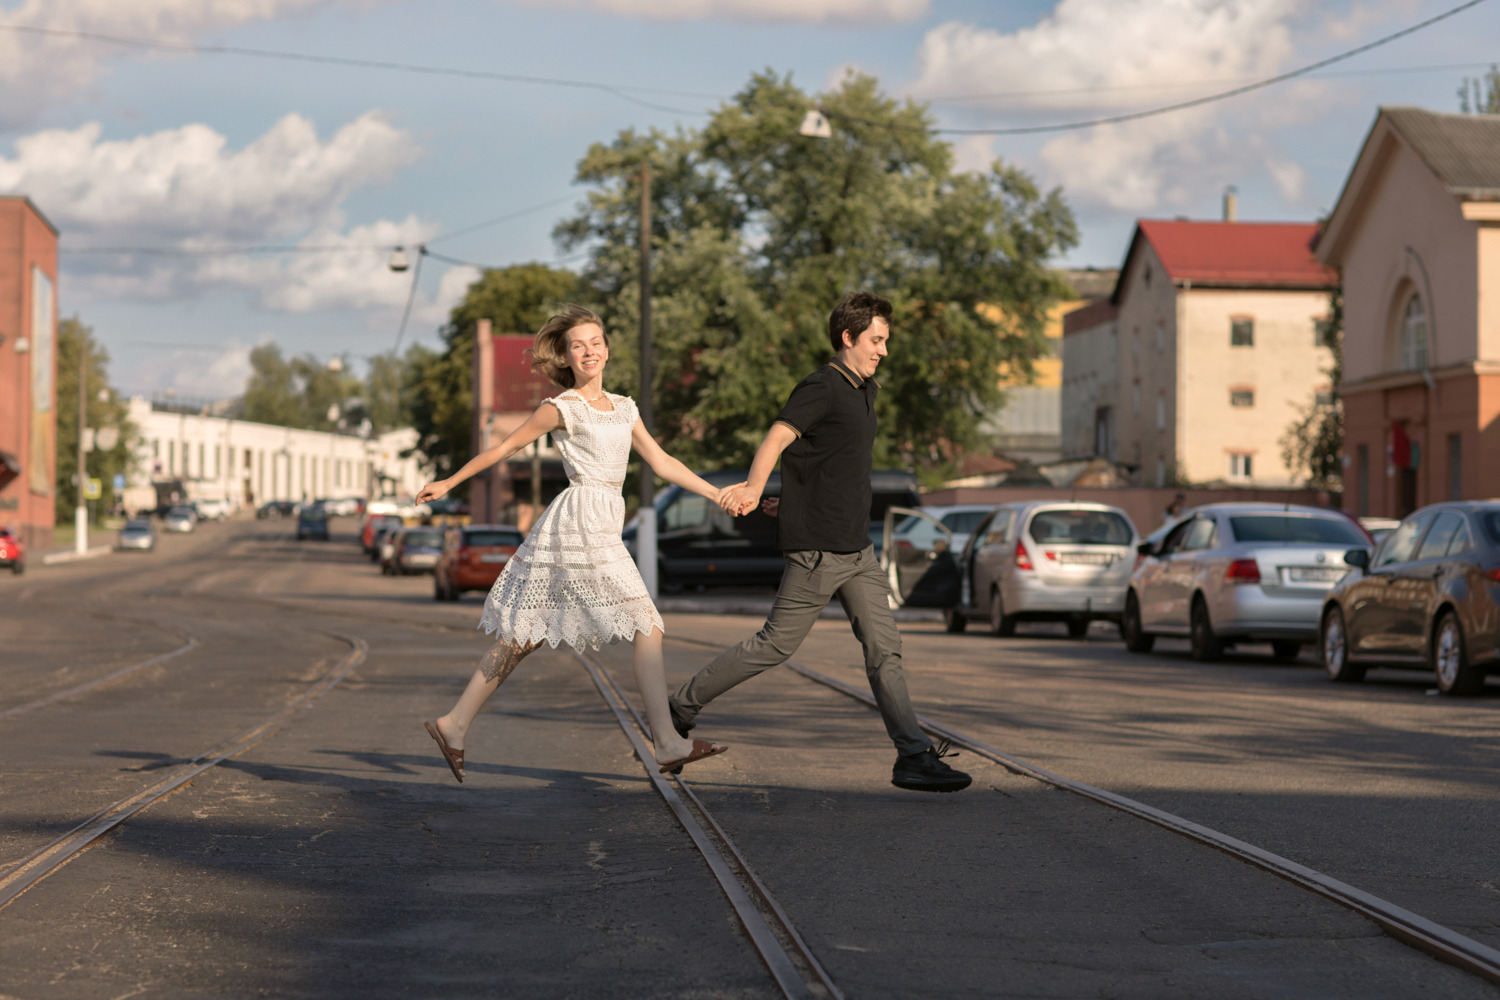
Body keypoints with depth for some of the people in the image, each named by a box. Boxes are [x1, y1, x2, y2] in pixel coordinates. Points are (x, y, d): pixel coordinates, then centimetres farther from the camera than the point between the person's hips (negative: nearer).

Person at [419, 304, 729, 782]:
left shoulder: (623, 408, 18)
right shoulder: (563, 409, -3)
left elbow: (662, 462, 18)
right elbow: (506, 447, 5)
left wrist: (719, 495, 12)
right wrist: (449, 483, 11)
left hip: (601, 528, 8)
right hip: (580, 524, -8)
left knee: (523, 635, 8)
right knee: (647, 627, -10)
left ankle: (454, 726, 11)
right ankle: (667, 743, -10)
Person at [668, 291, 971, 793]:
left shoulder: (865, 391, 17)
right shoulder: (822, 387, -11)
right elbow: (777, 437, -22)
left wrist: (791, 500, 18)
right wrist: (753, 489, -32)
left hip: (857, 548, 8)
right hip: (818, 546, -8)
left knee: (884, 648, 1)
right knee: (775, 644, -1)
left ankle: (914, 757, -2)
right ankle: (683, 705, 13)